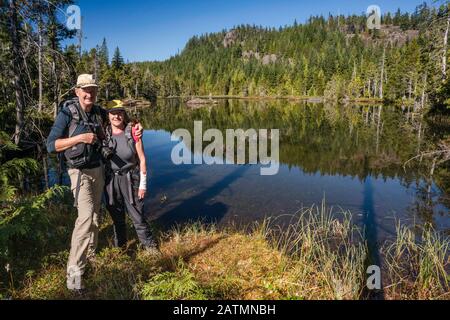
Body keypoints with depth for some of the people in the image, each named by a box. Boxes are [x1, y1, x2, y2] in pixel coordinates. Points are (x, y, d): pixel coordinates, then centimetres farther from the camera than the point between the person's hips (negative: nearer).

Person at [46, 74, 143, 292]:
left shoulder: (100, 113, 3)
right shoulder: (67, 113, -12)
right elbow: (51, 145, -15)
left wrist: (133, 130, 6)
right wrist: (80, 138, -26)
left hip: (99, 169, 6)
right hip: (80, 172, -6)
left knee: (95, 214, 13)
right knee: (86, 215, -20)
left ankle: (90, 254, 31)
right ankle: (74, 270, -14)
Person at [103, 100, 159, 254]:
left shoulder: (133, 132, -8)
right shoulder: (104, 133, -1)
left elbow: (142, 159, -5)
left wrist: (143, 184, -7)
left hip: (130, 179, -2)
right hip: (111, 180, 3)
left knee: (137, 215, 3)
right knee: (117, 216, 15)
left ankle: (149, 244, 21)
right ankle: (119, 245, 34)